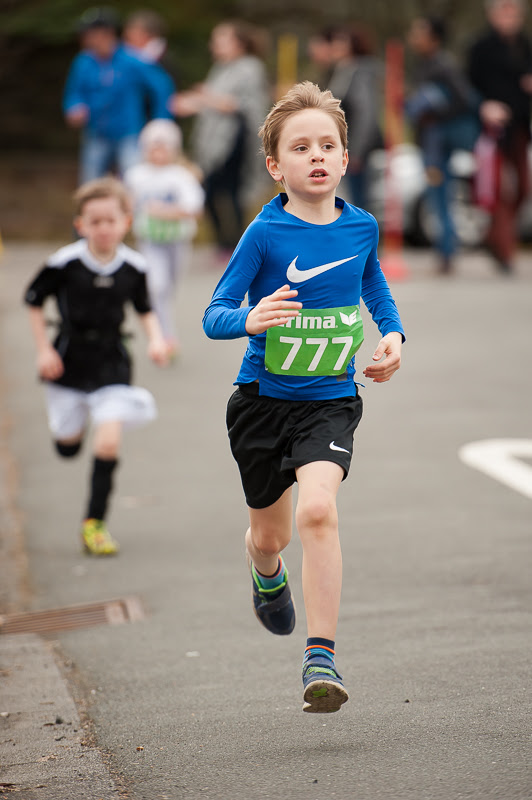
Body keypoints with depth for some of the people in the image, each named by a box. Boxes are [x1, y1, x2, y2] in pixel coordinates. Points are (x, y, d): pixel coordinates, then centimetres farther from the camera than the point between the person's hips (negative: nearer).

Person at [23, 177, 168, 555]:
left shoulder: (134, 266, -7)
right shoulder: (65, 263, -14)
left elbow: (145, 309, 11)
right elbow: (34, 300, 0)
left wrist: (155, 337, -7)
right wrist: (44, 349, -5)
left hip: (112, 365, 0)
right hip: (70, 363, 0)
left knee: (108, 443, -14)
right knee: (68, 447, 13)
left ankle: (94, 522, -2)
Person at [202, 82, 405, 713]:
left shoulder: (361, 227, -1)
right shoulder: (265, 233, -12)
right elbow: (213, 315, -12)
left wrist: (392, 334, 2)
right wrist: (249, 319, -34)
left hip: (330, 400, 0)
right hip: (263, 398, 0)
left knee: (318, 509, -24)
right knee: (270, 533, 15)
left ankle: (321, 659, -20)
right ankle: (268, 578, 55)